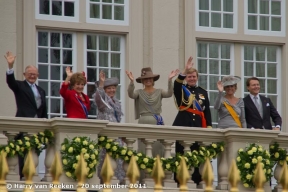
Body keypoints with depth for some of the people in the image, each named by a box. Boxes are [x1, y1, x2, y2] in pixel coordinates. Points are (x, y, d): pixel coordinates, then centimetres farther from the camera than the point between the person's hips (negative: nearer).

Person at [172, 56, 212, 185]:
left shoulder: (203, 92, 16)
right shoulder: (181, 90, 7)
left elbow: (207, 111, 12)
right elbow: (176, 85, -18)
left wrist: (209, 126, 1)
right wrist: (185, 71, -30)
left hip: (198, 126, 3)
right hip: (183, 125, -3)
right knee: (182, 154, -4)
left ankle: (196, 180, 6)